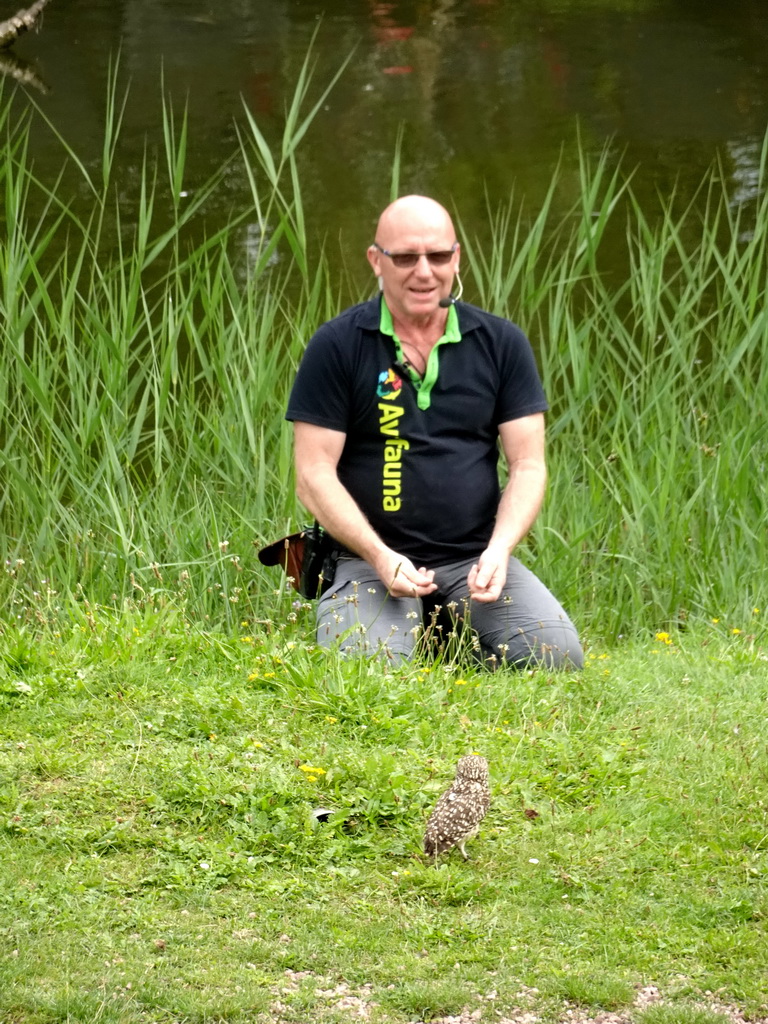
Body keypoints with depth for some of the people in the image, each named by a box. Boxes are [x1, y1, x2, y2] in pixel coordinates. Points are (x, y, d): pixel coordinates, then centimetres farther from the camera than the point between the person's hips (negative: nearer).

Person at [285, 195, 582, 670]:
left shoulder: (501, 343, 7)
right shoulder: (337, 346, -1)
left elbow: (528, 464, 5)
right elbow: (314, 475, -4)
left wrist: (499, 549, -13)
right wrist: (381, 558, -17)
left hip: (475, 559, 2)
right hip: (369, 560, -2)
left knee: (559, 658, -21)